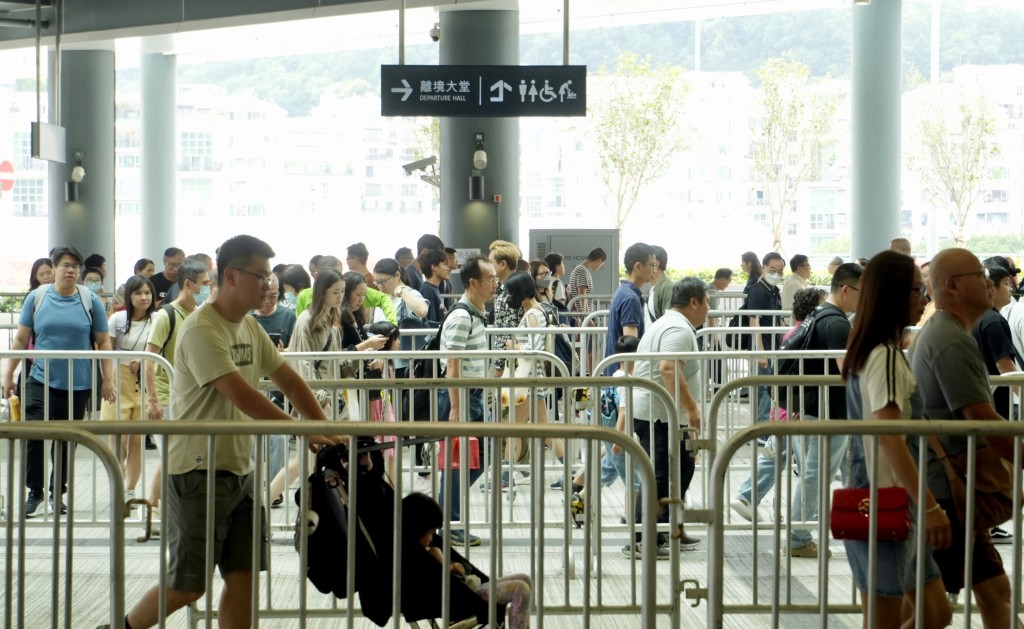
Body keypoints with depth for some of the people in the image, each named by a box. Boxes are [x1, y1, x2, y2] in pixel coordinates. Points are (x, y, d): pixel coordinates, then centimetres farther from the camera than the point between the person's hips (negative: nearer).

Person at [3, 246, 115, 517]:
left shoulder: (90, 300, 1)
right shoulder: (37, 297, 1)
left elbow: (103, 343, 3)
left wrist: (108, 379, -1)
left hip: (78, 383, 1)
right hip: (41, 380, -1)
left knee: (66, 441, 10)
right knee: (34, 435, -15)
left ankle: (58, 493, 25)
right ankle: (35, 492, -1)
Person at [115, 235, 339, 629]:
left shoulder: (250, 328, 11)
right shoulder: (201, 330, -18)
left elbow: (289, 382, 13)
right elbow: (241, 395, -26)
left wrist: (324, 430, -1)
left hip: (240, 469, 8)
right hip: (199, 471, -8)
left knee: (243, 577, 5)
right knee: (187, 586, 0)